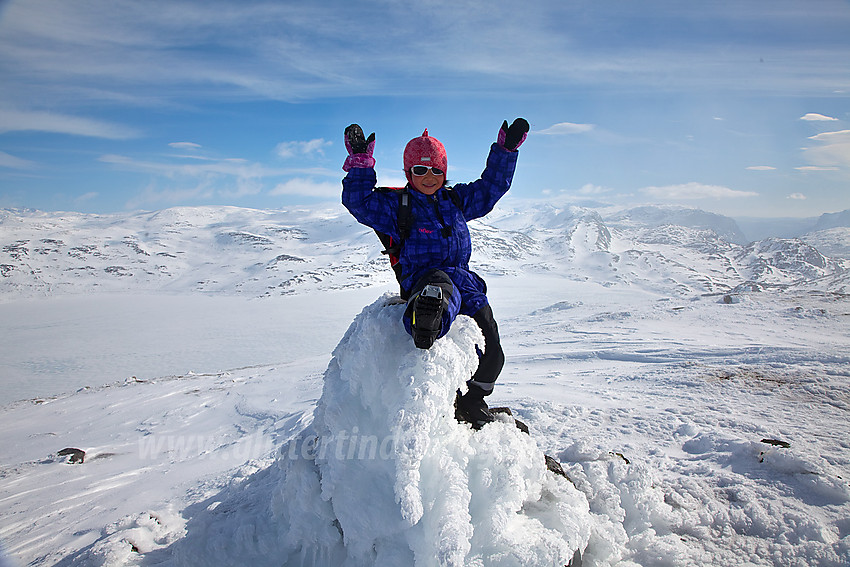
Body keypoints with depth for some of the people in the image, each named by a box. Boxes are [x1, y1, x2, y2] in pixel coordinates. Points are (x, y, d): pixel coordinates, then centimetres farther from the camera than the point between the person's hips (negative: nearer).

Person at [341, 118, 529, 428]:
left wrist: (505, 150, 17)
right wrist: (360, 164, -16)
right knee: (438, 282, -44)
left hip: (466, 285, 5)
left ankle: (471, 402, 27)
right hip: (423, 281, -5)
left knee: (491, 354, 4)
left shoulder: (456, 199, 19)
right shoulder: (395, 205, 6)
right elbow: (359, 202, -6)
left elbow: (490, 187, 25)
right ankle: (426, 326, -74)